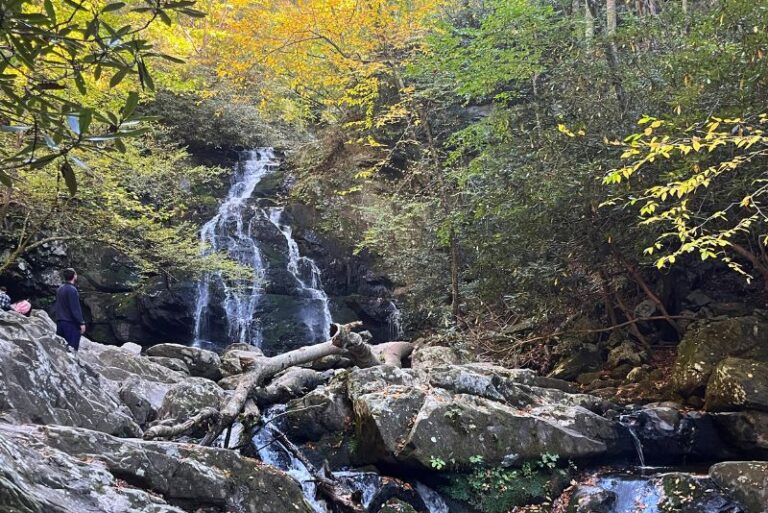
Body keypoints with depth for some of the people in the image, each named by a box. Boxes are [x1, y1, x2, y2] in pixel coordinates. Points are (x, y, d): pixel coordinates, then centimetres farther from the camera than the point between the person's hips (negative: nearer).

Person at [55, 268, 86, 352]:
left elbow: (58, 306, 18)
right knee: (72, 348, -6)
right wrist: (81, 322, -15)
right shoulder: (72, 290, -15)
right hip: (71, 323, -9)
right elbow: (75, 308, -18)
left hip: (60, 322, 9)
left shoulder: (60, 289, 11)